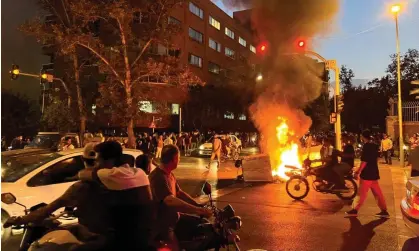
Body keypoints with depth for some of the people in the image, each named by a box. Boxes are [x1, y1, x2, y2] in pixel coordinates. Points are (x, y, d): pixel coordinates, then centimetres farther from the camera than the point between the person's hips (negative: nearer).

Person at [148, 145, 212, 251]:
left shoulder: (170, 174, 7)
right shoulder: (158, 177, -26)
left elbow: (180, 193, 11)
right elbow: (171, 201, -39)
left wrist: (199, 206, -1)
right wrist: (199, 210, -41)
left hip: (174, 217, 9)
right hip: (162, 222, -9)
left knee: (202, 223, 10)